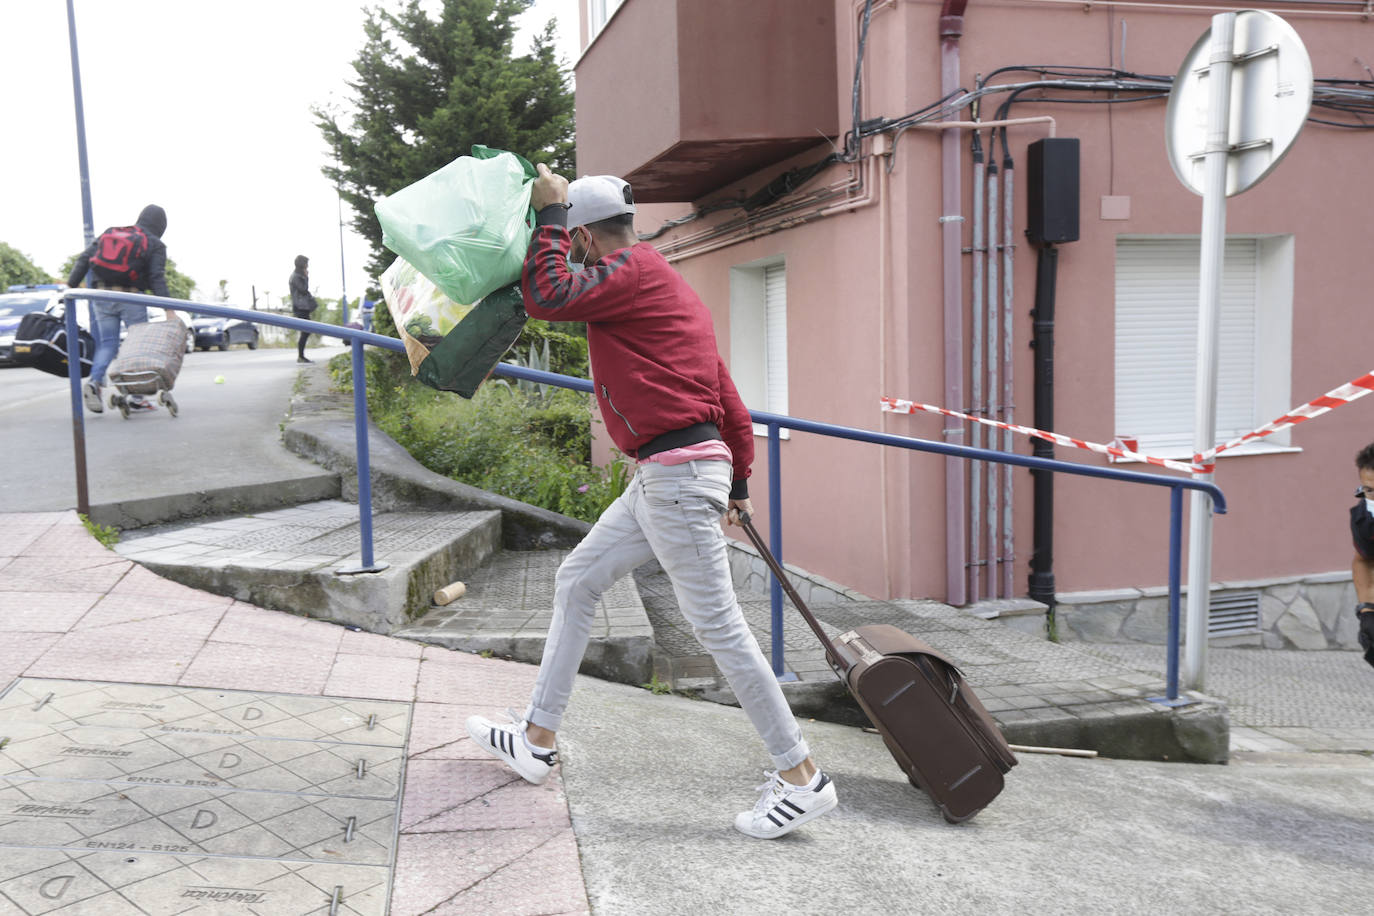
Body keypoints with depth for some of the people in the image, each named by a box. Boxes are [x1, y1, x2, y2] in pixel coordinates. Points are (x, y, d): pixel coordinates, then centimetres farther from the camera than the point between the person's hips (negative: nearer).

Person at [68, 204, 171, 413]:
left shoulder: (110, 233, 14)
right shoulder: (155, 245, 1)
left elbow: (84, 259, 7)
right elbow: (157, 278, -11)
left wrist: (71, 286, 9)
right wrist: (169, 310, -17)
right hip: (132, 299, -4)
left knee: (107, 344, 11)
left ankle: (93, 381, -13)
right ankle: (136, 398, 4)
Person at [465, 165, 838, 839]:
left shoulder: (636, 268, -6)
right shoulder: (661, 283, 23)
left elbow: (548, 298, -20)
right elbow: (725, 393, 23)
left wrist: (550, 215, -5)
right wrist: (738, 479, 26)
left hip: (678, 476, -11)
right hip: (661, 480, 11)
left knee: (717, 624, -6)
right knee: (575, 583, 15)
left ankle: (801, 778, 5)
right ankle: (536, 740, 25)